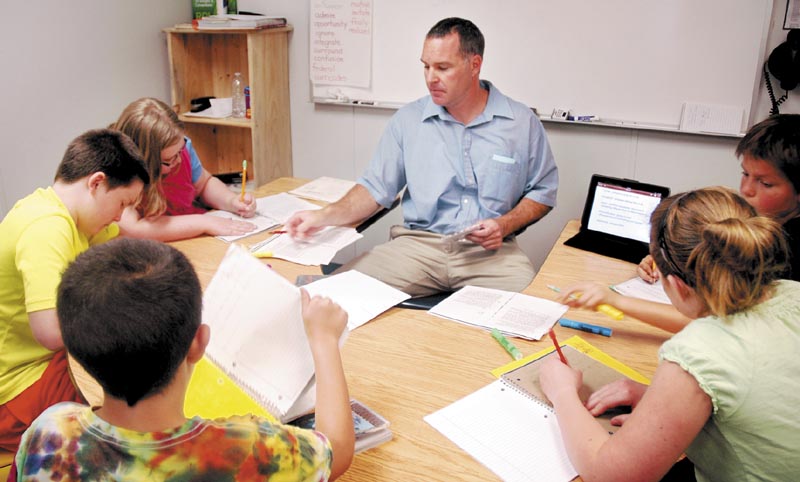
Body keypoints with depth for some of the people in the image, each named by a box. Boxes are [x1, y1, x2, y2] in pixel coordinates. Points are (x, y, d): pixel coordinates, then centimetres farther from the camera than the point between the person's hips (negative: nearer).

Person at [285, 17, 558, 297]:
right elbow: (376, 187, 6)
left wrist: (505, 225, -8)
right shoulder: (408, 120, 7)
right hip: (418, 244, 1)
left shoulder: (522, 123, 4)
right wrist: (326, 216, -11)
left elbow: (543, 192, 11)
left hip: (491, 250, 0)